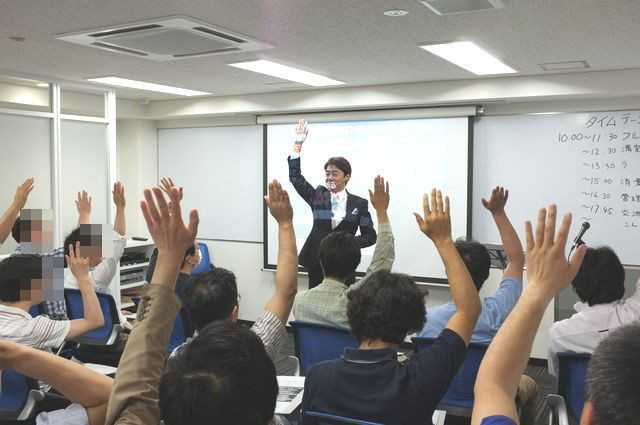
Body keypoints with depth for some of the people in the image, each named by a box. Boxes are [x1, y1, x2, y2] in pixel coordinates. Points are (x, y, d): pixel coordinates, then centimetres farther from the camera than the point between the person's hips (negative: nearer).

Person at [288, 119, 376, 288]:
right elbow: (295, 177, 1)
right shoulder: (318, 196, 6)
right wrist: (298, 144, -6)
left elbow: (370, 236, 4)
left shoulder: (359, 203, 2)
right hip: (316, 262, 2)